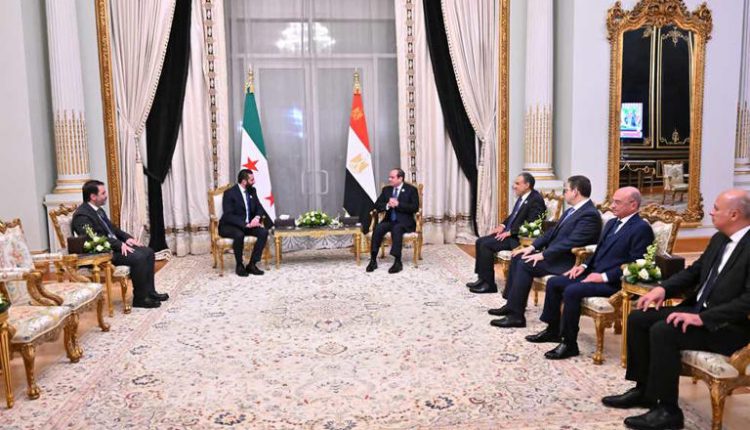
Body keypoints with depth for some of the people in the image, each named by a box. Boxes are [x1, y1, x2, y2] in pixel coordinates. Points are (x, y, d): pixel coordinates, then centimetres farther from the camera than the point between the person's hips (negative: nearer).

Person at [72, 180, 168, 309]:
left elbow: (112, 228, 23)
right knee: (138, 258, -26)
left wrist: (127, 238, 6)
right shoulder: (82, 215, -16)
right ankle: (140, 298, -13)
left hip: (114, 246, 10)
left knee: (148, 252, 0)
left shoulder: (98, 210, 15)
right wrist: (120, 245, -26)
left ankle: (150, 292, 4)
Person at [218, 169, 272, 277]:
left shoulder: (252, 191, 5)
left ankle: (252, 264, -13)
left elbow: (259, 207, 8)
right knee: (239, 235, -38)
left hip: (247, 224, 6)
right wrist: (246, 224, -31)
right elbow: (228, 216, -23)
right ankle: (239, 265, -16)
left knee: (264, 232, -20)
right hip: (229, 226, -6)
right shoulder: (229, 193, -16)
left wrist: (257, 217, -16)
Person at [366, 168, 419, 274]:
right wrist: (387, 205, -14)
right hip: (389, 220, 4)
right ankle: (373, 260, -25)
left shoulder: (411, 190, 0)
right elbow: (377, 205, 8)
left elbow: (415, 208, -11)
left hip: (405, 221, -4)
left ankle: (397, 262, -36)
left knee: (396, 229, -37)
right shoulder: (386, 189, 13)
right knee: (378, 228, -27)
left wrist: (398, 204, -20)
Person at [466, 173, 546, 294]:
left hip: (520, 237, -10)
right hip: (509, 233, 10)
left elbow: (531, 224, -23)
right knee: (480, 242, 0)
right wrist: (503, 226, 7)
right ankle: (482, 278, 5)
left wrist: (510, 232, -21)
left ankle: (489, 284, -11)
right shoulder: (522, 197, 12)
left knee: (486, 245, -21)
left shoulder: (536, 199, -15)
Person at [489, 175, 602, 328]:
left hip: (568, 262, -10)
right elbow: (553, 231, 16)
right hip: (555, 254, 10)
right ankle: (511, 304, 6)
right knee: (518, 258, 1)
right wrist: (533, 246, 4)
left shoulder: (590, 214, -18)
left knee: (525, 264, -23)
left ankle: (516, 315, -18)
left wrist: (543, 255, -23)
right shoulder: (572, 210, 13)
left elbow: (570, 242, -25)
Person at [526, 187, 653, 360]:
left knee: (571, 291, -28)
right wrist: (584, 265, 6)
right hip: (594, 273, 9)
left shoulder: (642, 228, -12)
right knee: (553, 283, 0)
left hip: (613, 282, -9)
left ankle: (569, 343, -16)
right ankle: (553, 330, 13)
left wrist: (604, 277, -21)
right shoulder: (612, 223, 17)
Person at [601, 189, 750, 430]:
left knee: (662, 331, -29)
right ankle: (644, 389, 8)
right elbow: (695, 270, 18)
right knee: (638, 318, -2)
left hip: (729, 325, -9)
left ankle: (668, 410, -15)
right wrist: (664, 288, 1)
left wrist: (702, 318, -29)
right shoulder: (719, 238, 10)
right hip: (698, 309, 9)